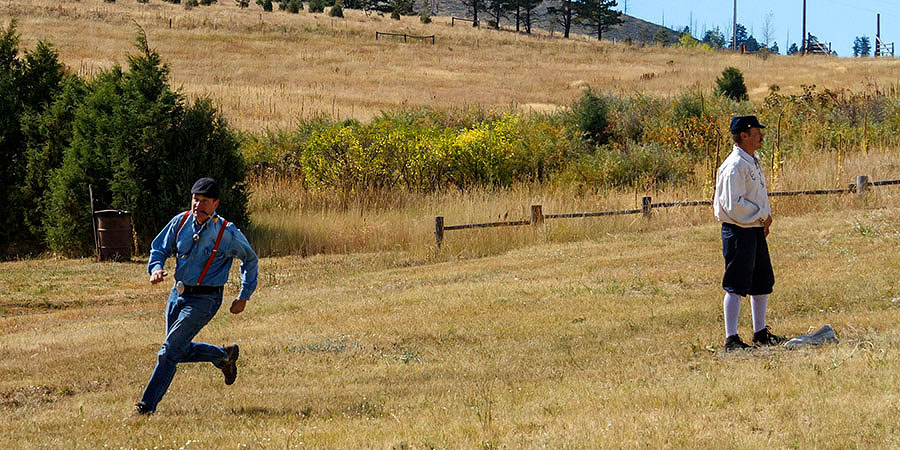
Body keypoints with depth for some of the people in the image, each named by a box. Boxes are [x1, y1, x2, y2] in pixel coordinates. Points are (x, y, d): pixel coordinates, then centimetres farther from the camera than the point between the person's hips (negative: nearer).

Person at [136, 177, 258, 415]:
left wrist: (244, 296, 2)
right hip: (178, 293, 6)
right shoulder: (181, 222, -3)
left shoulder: (227, 233, -14)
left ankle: (147, 405, -7)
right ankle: (224, 356, 40)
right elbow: (159, 248, 9)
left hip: (205, 299, -6)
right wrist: (156, 268, -14)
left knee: (170, 351, -12)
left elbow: (249, 259, 2)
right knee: (180, 351, 16)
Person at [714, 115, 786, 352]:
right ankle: (731, 339, -7)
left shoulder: (753, 163, 14)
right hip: (739, 232, -10)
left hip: (756, 230, 10)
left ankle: (760, 332, 27)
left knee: (762, 283, 16)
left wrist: (764, 219, 11)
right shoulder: (735, 166, -18)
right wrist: (762, 215, -15)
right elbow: (733, 204, -23)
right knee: (736, 287, -8)